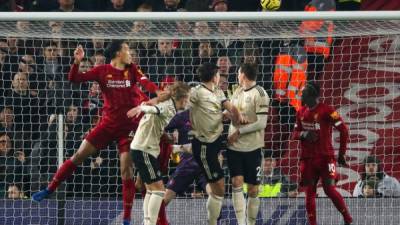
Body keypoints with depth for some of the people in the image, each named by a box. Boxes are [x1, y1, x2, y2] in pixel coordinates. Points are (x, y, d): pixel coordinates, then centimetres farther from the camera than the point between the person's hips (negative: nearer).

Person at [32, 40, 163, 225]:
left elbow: (145, 82, -16)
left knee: (126, 170, -5)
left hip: (129, 126, 0)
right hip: (108, 124, 0)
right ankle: (49, 190, 12)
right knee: (79, 156, -2)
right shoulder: (103, 71, -1)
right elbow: (74, 79, -5)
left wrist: (158, 91, -36)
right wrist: (77, 62, -22)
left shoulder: (132, 69, 2)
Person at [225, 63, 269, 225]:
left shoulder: (259, 94, -10)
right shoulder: (238, 91, 9)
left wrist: (239, 132, -15)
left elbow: (261, 123, -16)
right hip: (234, 146, 5)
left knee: (253, 189, 3)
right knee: (237, 182, -9)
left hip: (252, 148, -5)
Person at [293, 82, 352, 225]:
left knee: (330, 189, -13)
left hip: (325, 157, -6)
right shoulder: (301, 112, 10)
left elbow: (344, 131, -10)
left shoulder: (326, 111, -11)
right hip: (307, 158, 6)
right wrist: (304, 134, -8)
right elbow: (295, 134, 16)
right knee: (309, 191, 3)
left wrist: (342, 154, -7)